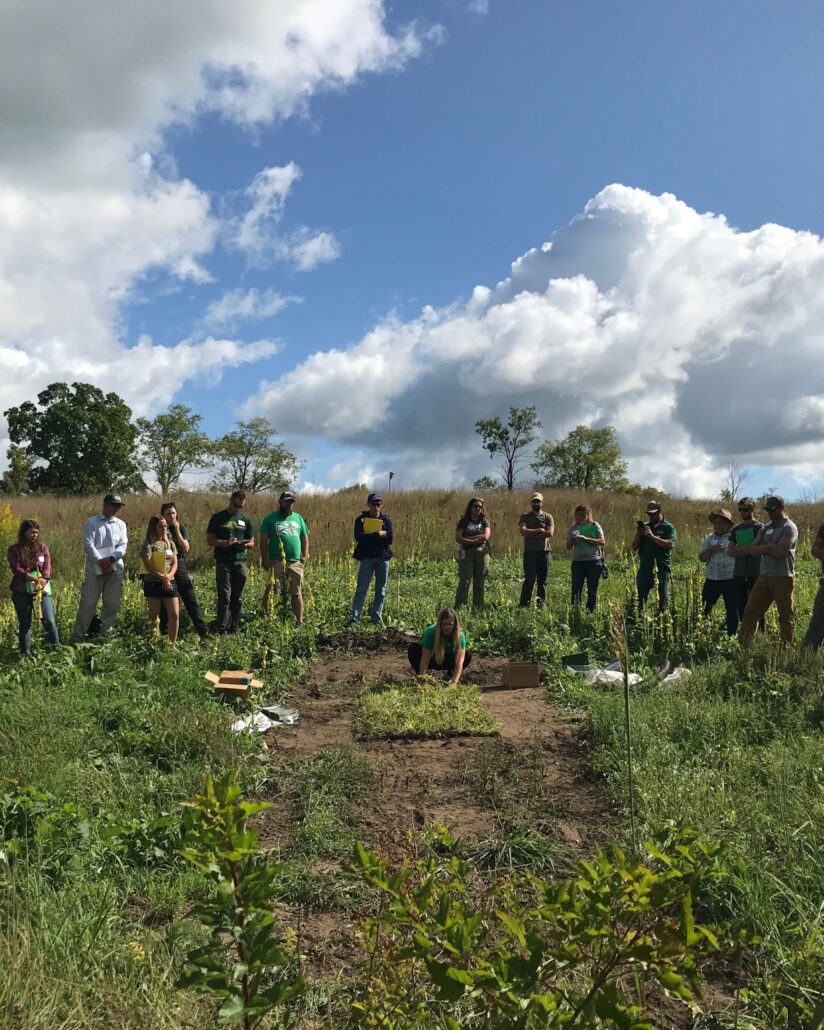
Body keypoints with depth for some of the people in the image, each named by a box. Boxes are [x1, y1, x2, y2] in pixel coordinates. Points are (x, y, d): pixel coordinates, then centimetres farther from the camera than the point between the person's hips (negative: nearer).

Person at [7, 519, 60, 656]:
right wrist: (35, 579, -20)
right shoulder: (14, 550, 0)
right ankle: (26, 654, 17)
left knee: (49, 621, -4)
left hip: (42, 590, 1)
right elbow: (16, 569, -11)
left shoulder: (42, 547, 6)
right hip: (21, 592, -1)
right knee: (24, 624, 8)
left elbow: (47, 568, -1)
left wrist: (43, 581, -19)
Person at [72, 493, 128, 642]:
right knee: (88, 602, -3)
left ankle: (106, 633, 17)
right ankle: (78, 635, 5)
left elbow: (123, 545, 1)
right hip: (95, 568, -3)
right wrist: (100, 561, -18)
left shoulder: (121, 524, 12)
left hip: (116, 569, 3)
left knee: (112, 603, 6)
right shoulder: (91, 522, 2)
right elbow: (88, 544, -8)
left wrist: (110, 558, -15)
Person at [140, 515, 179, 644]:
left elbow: (175, 563, 7)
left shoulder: (170, 543, 11)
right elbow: (148, 566, -13)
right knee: (154, 616, 4)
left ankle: (173, 643, 8)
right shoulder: (148, 545, -5)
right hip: (153, 583, -4)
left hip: (169, 583, 4)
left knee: (175, 614, -2)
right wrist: (163, 577, -18)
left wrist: (169, 576, -12)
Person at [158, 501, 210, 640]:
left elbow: (186, 549, -5)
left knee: (191, 599, -3)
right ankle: (164, 632, 17)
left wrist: (177, 532, -10)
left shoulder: (182, 527, 6)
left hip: (179, 565, 1)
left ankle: (203, 630, -5)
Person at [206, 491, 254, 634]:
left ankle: (234, 629, 13)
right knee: (225, 597, -7)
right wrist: (225, 543, -17)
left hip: (240, 562, 3)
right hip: (223, 562, -3)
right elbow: (210, 540, 0)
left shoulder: (245, 519, 13)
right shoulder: (218, 518, 3)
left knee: (238, 598, 5)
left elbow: (252, 542, 16)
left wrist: (247, 545, -8)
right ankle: (222, 629, -3)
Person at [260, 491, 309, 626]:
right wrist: (264, 559, -7)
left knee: (296, 593, 9)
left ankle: (299, 621, 16)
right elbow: (263, 540, 0)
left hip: (296, 562, 3)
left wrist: (305, 555, 3)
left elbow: (305, 539, 16)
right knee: (271, 592, -3)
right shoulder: (271, 518, 4)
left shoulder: (298, 518, 15)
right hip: (276, 562, -3)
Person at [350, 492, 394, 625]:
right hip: (366, 558, -2)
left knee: (381, 591, 7)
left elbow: (390, 539, -9)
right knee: (361, 590, -5)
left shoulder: (386, 520, 5)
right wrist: (378, 534, -18)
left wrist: (368, 538, -12)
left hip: (383, 558, 2)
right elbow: (358, 537, -15)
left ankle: (376, 619, 16)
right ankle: (355, 619, -5)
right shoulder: (361, 519, 2)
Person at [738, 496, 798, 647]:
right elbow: (754, 550, 4)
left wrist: (763, 549, -3)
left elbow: (781, 551, -19)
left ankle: (787, 648, 10)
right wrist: (771, 546, -12)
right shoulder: (765, 528, 15)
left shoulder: (789, 527, -6)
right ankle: (742, 645, 5)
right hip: (764, 576, 6)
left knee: (785, 616, 2)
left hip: (783, 578, -6)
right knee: (750, 612, 2)